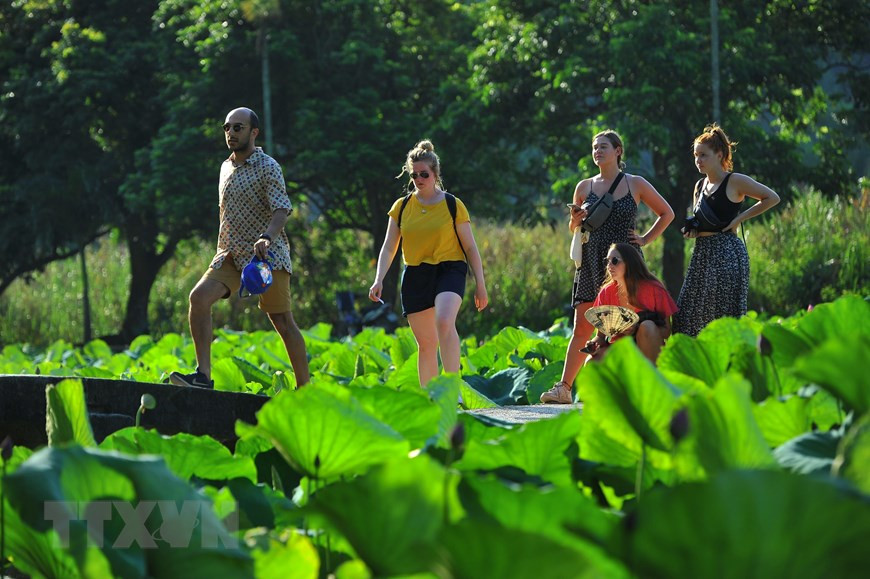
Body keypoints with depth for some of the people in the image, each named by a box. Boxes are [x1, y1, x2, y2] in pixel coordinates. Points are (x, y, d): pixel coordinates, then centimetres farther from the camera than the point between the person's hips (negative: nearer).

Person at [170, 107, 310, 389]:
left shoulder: (267, 167, -8)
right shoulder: (226, 167, 14)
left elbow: (282, 209, -20)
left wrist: (267, 237, -38)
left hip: (268, 256, -5)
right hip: (232, 253, 6)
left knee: (283, 323, -1)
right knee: (199, 297, -18)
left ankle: (304, 389, 11)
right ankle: (203, 375, -22)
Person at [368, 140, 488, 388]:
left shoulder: (453, 206, 0)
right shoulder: (401, 207, 7)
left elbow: (470, 248, 4)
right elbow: (388, 248, 7)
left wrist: (480, 284, 0)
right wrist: (379, 280, -6)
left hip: (449, 270, -3)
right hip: (415, 276, 3)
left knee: (444, 322, -29)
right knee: (425, 343, 5)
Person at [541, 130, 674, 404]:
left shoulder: (636, 185, 4)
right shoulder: (585, 187, 10)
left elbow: (666, 213, 15)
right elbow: (574, 228, 19)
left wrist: (646, 239, 4)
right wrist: (576, 220, -4)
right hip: (592, 262, 2)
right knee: (582, 327, -4)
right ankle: (564, 388, -4)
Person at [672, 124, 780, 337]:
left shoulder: (735, 182, -5)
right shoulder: (700, 186, 16)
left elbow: (772, 198, -7)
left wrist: (740, 218, -10)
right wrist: (691, 231, 4)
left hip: (727, 253, -7)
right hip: (703, 254, 7)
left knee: (725, 312, -8)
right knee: (688, 312, 1)